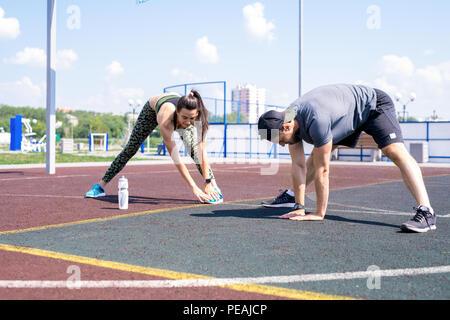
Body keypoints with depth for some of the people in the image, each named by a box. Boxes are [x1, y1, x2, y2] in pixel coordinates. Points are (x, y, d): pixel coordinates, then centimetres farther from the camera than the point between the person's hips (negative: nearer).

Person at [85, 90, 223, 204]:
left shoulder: (198, 116, -41)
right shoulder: (165, 121, -49)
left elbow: (202, 151, -36)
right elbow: (176, 159, -47)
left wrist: (208, 183, -40)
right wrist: (194, 187, -48)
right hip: (153, 108, -2)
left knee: (194, 149, -22)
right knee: (130, 149, 6)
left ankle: (214, 187, -13)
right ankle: (100, 186, 19)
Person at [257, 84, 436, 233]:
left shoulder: (316, 120, -41)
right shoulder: (287, 120, -16)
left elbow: (322, 170, -36)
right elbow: (298, 166, -12)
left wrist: (319, 214, -29)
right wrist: (299, 207, -14)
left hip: (372, 104, -8)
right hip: (348, 115, 8)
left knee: (396, 152, -28)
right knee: (316, 155, 8)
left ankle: (426, 212, -35)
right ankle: (291, 197, 25)